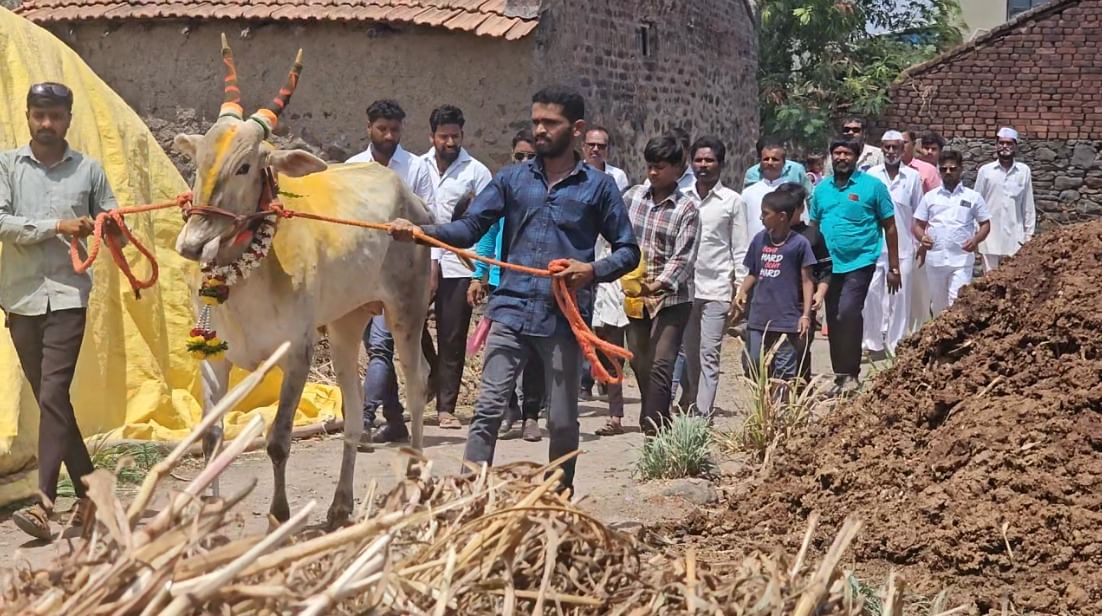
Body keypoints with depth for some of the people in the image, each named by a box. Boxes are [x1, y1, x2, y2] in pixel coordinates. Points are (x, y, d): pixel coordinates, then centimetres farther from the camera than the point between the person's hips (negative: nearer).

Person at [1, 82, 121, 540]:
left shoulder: (88, 170, 9)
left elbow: (114, 233, 14)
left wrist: (111, 228, -9)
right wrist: (57, 227, -14)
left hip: (68, 295, -2)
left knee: (53, 394, -13)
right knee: (50, 399, 8)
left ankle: (44, 503, -18)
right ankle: (89, 488, 20)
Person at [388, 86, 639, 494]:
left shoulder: (599, 187, 6)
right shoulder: (512, 179, 10)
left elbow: (628, 250, 8)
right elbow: (470, 226, 3)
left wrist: (594, 270, -11)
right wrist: (419, 233, -14)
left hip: (565, 318, -1)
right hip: (511, 311, 1)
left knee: (562, 421, 8)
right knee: (487, 410, -7)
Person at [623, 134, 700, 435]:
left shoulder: (687, 209, -6)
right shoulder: (633, 196, 5)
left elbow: (682, 258, -14)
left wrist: (656, 285, -26)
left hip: (672, 297, -4)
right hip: (635, 295, 5)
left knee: (661, 365, -11)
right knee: (640, 363, 13)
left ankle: (654, 429, -12)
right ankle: (656, 417, 32)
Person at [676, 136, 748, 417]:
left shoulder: (732, 201, 3)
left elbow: (740, 250, 3)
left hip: (716, 289, -3)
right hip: (684, 287, 3)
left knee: (708, 354, -7)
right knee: (687, 353, 8)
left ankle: (702, 414, -9)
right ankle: (688, 403, 21)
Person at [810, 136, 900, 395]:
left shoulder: (873, 186, -3)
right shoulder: (822, 189, 10)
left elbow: (889, 227, 1)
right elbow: (814, 226, 16)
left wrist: (894, 267, 0)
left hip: (859, 263, -5)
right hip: (829, 265, 5)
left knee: (847, 313, -21)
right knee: (833, 321, 9)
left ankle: (850, 373, -10)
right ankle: (841, 375, 20)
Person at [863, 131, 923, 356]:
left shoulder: (913, 177, 4)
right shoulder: (871, 175, 5)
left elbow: (918, 213, 8)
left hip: (902, 247, 0)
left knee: (900, 295, 2)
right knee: (873, 294, 1)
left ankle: (896, 343, 10)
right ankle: (874, 342, 9)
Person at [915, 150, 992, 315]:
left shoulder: (973, 197, 3)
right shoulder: (930, 196, 8)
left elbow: (985, 224, 8)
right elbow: (918, 225, 10)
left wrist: (976, 240, -12)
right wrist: (922, 237, -12)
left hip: (962, 260, -3)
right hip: (935, 259, 3)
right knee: (939, 305, 13)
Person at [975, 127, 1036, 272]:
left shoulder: (1024, 171, 2)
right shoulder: (985, 171, 0)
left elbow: (1028, 205, 6)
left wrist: (1029, 233, 5)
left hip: (1015, 237, 0)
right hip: (990, 236, 0)